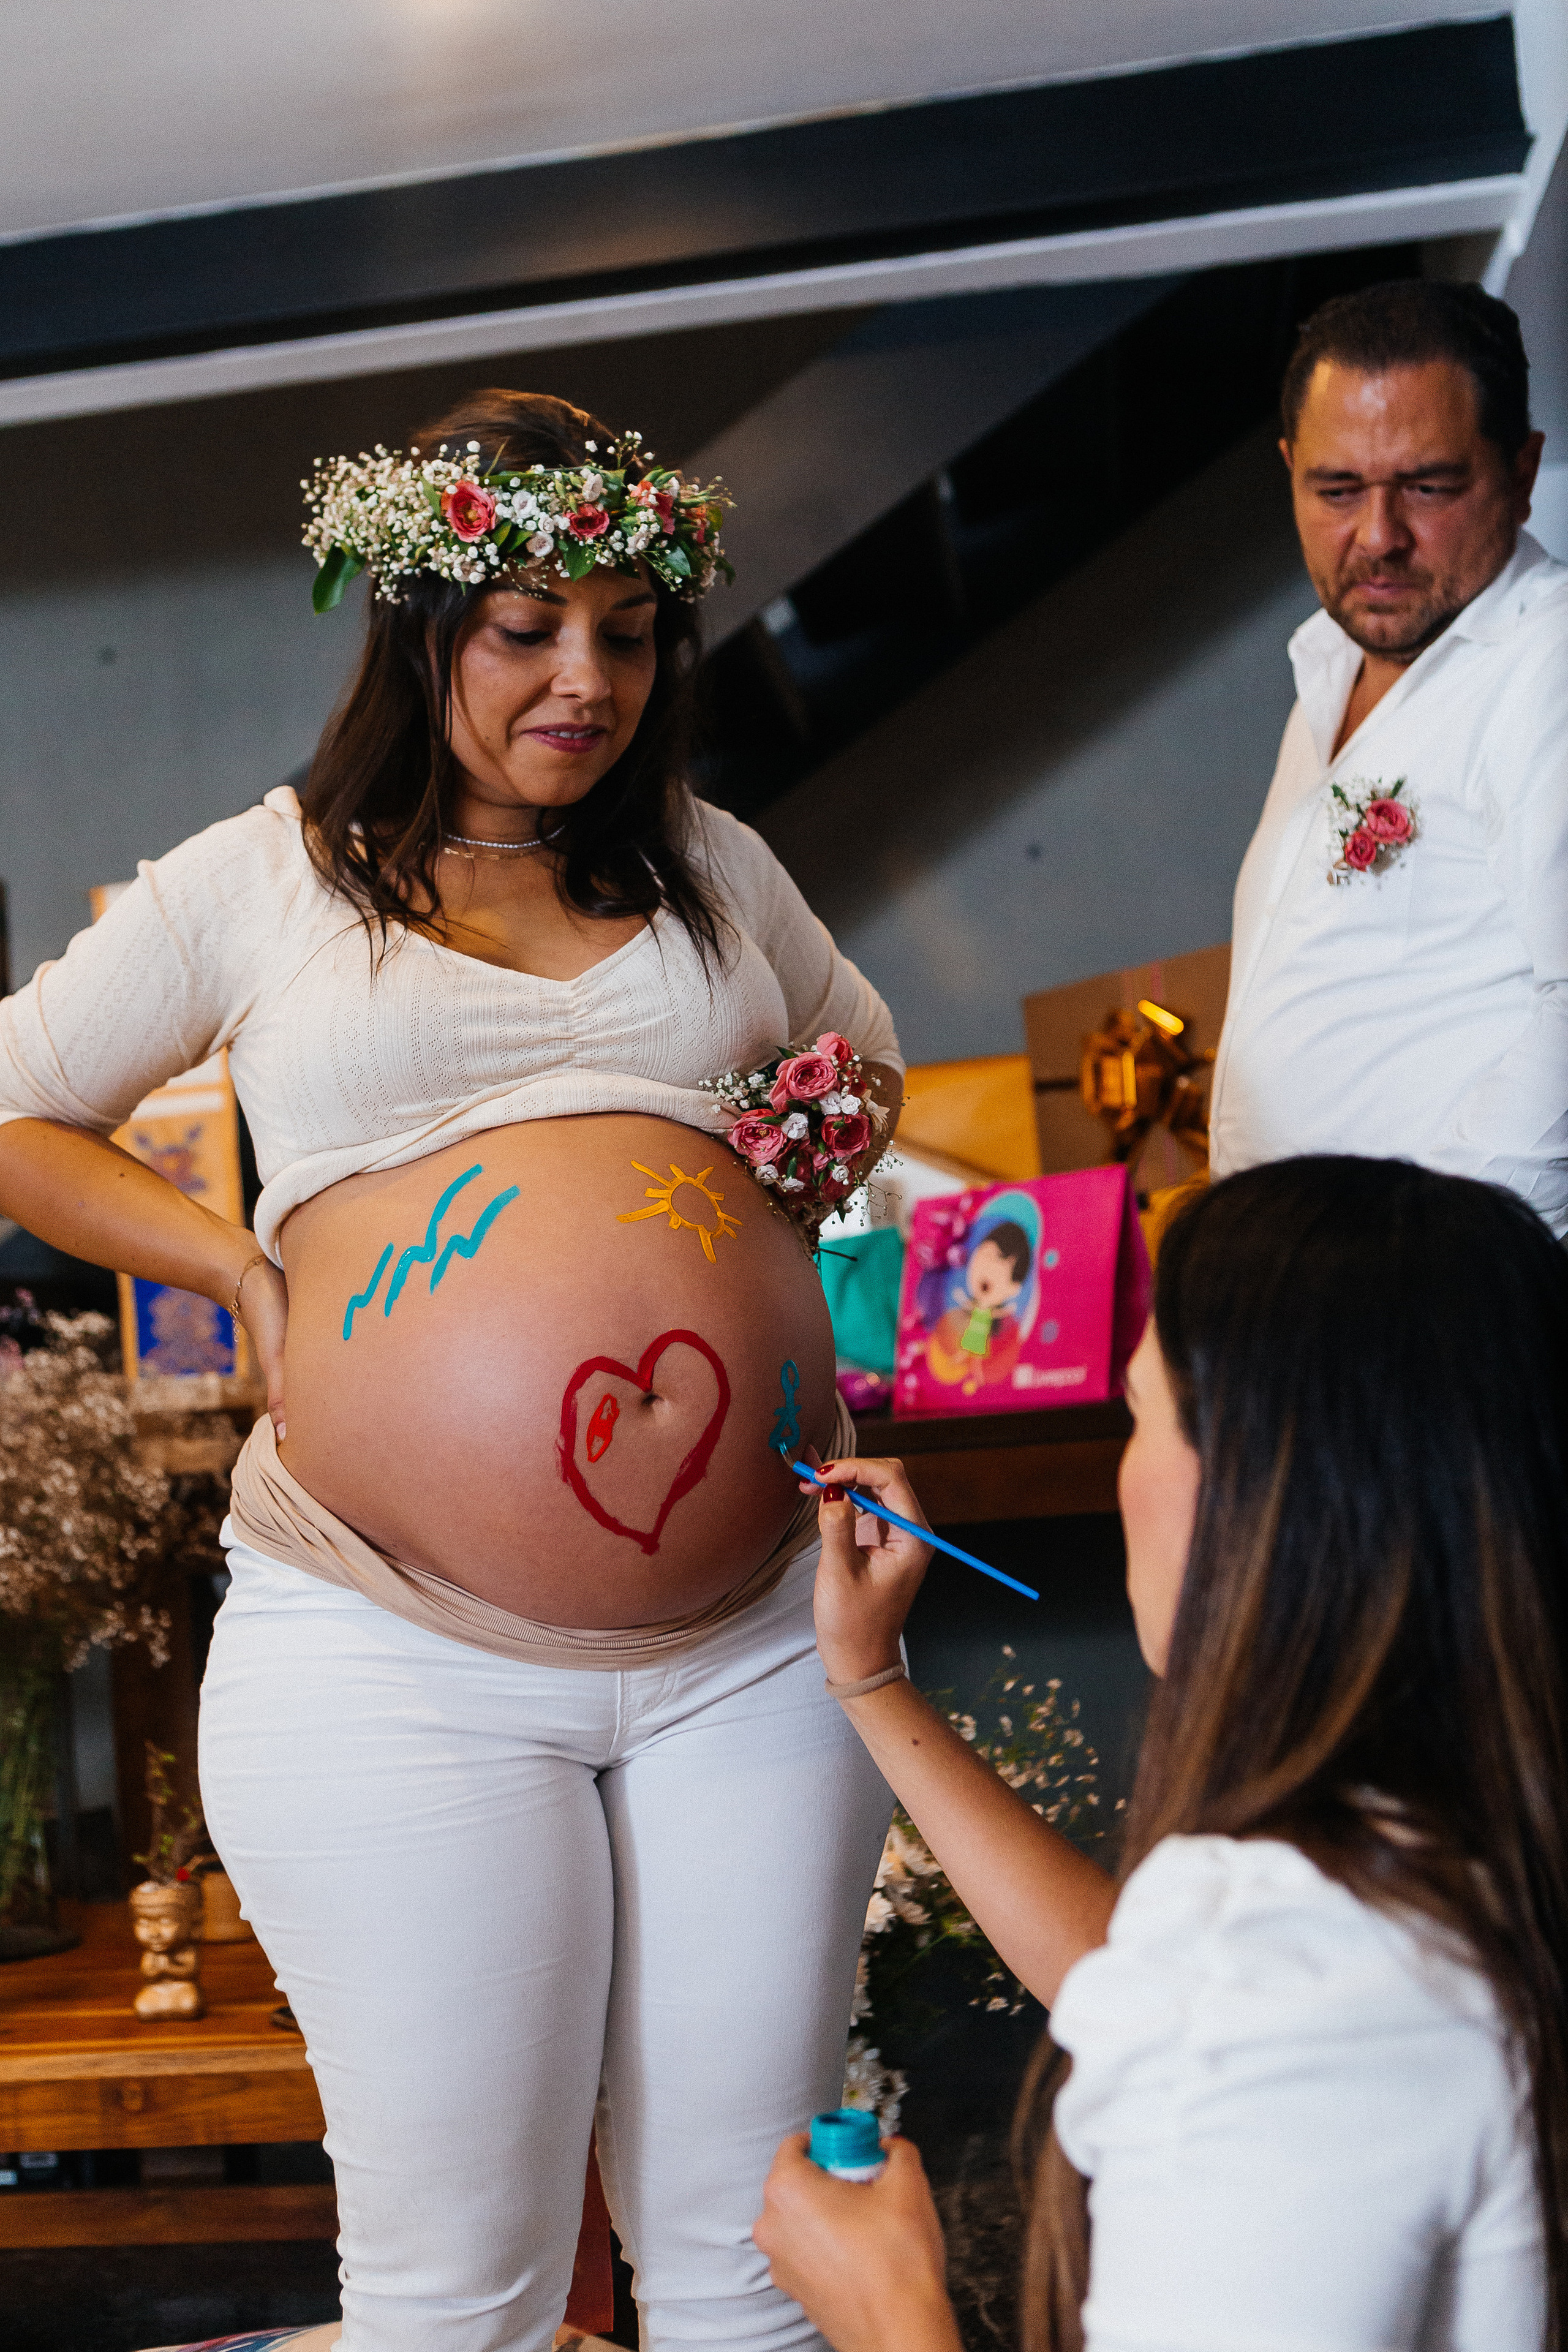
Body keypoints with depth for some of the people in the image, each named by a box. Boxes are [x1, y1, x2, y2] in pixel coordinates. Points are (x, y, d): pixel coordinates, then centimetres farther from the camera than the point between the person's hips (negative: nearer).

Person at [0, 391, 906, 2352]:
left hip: (759, 1633, 3)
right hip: (396, 1657, -3)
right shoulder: (262, 881, 8)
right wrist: (240, 1265, 1)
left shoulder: (712, 867, 17)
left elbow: (864, 1053, 34)